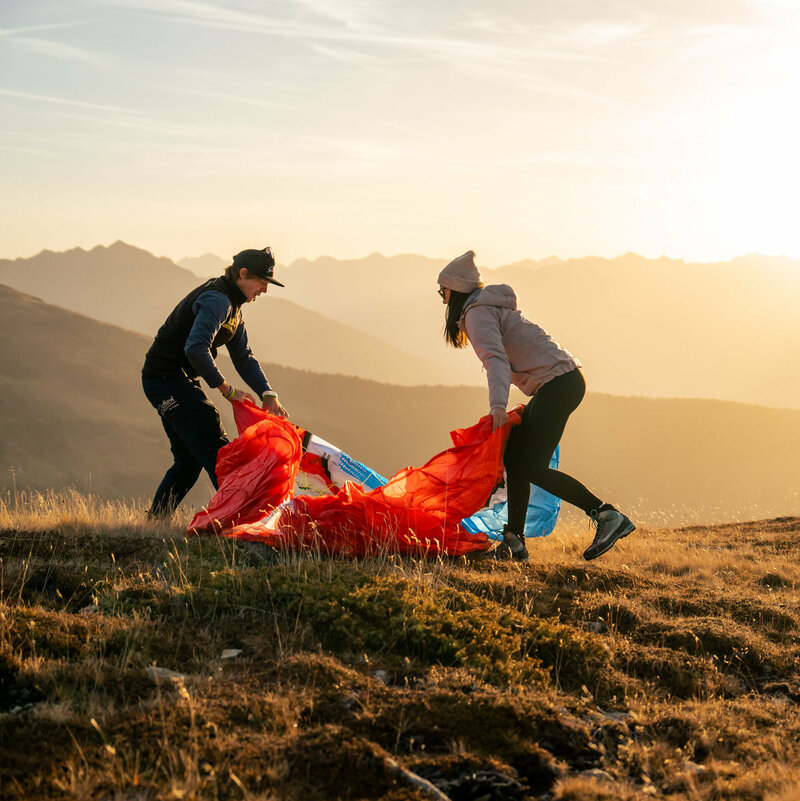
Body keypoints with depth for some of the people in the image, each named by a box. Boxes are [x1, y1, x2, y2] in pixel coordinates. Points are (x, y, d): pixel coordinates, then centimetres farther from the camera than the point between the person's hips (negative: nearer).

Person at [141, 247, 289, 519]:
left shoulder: (232, 305, 14)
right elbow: (196, 349, -32)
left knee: (189, 458, 14)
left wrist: (268, 395, 2)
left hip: (178, 380, 11)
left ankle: (154, 521, 19)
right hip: (167, 377, -11)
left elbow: (243, 357, 15)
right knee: (215, 450, -14)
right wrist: (227, 390, -26)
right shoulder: (217, 300, -19)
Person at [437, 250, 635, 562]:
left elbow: (496, 359, -23)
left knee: (532, 467, -13)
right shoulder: (492, 308, 24)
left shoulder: (478, 314, -7)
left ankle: (608, 516, -17)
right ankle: (514, 542, 8)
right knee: (514, 457, 9)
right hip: (564, 383, 10)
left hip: (557, 382, -10)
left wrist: (498, 405, -35)